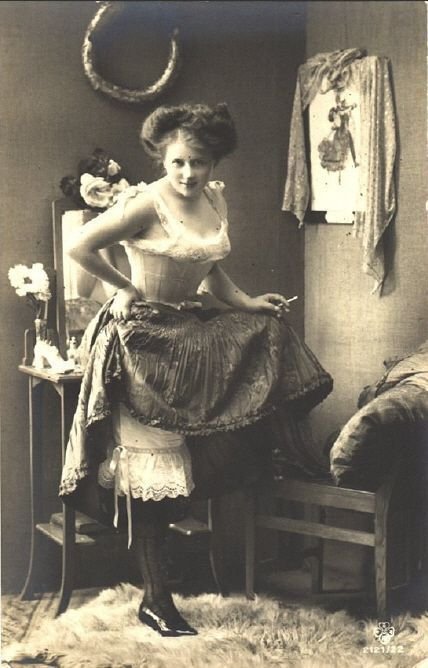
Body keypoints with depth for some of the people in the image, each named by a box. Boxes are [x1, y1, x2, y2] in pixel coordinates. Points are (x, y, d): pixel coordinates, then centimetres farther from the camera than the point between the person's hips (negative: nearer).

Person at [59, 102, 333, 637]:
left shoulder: (216, 201, 4)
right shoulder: (147, 203, -18)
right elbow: (79, 247, -22)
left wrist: (250, 303, -2)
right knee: (149, 468, -5)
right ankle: (155, 600, 3)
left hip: (192, 331, 8)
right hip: (144, 339, -8)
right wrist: (126, 287, -12)